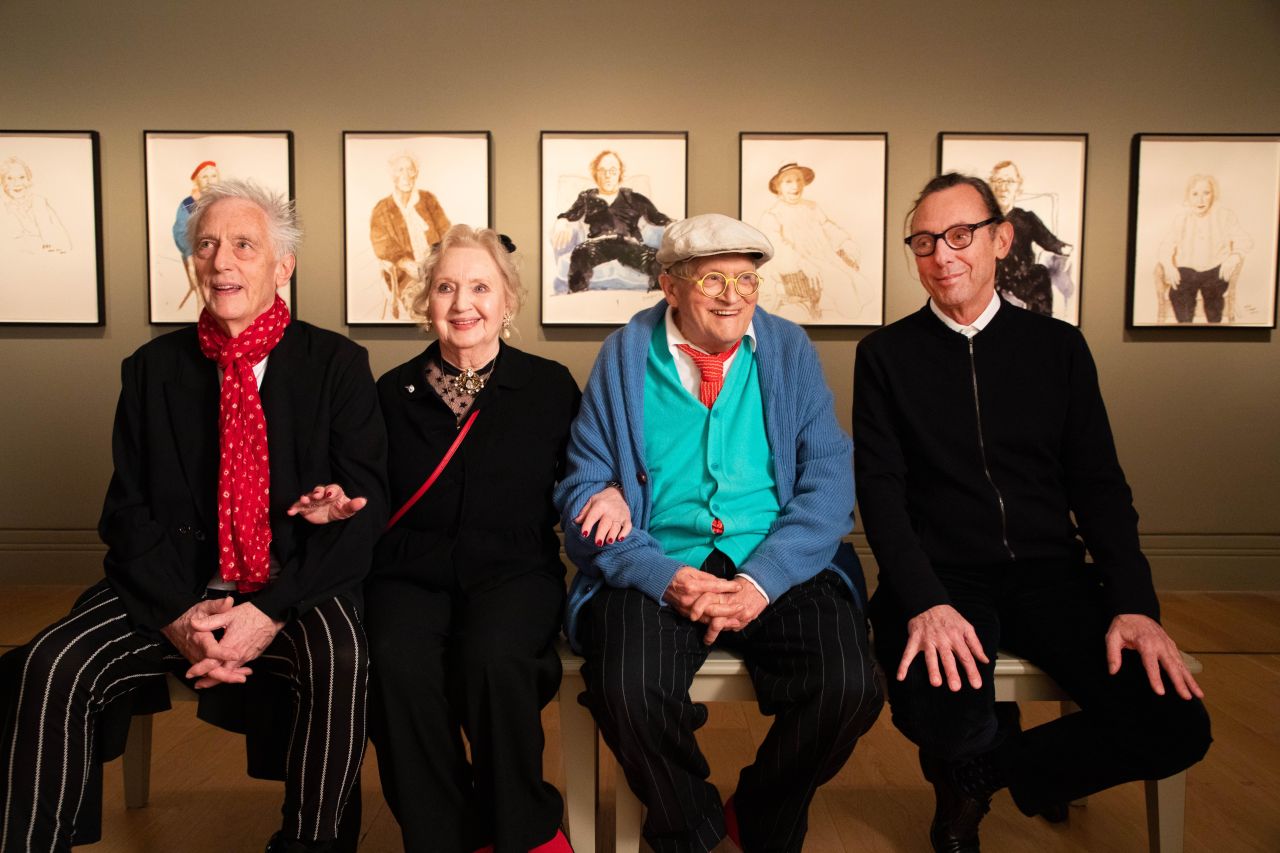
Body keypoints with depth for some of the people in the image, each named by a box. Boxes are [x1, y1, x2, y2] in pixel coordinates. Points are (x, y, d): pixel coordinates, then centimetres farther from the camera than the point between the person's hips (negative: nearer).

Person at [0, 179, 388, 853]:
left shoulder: (337, 364, 1)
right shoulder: (151, 369, 10)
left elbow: (365, 503, -7)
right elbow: (127, 509, 6)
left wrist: (271, 611, -18)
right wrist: (177, 615, -12)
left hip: (297, 592, -2)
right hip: (176, 590, 3)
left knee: (340, 661, -31)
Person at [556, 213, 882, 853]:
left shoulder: (789, 349, 8)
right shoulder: (625, 355, 4)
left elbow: (828, 481, 0)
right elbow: (583, 489, 0)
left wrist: (763, 580, -14)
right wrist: (665, 577, -15)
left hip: (779, 569, 2)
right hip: (658, 572, -1)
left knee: (849, 688, -22)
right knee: (626, 691, -28)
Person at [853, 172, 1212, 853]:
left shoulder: (1059, 346, 11)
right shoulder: (885, 354, 4)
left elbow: (1099, 485, 7)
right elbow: (880, 490, -4)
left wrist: (1135, 604, -8)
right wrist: (925, 603, -20)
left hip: (1051, 575, 3)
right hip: (940, 581, -2)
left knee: (1175, 726, -17)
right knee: (944, 718, -32)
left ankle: (978, 773, 10)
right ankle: (1006, 749, 10)